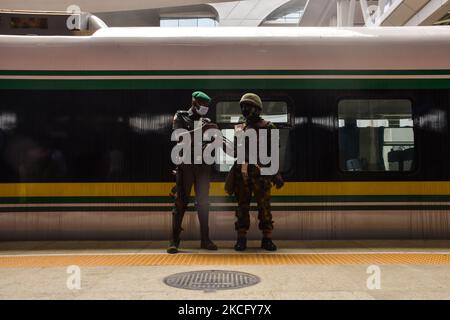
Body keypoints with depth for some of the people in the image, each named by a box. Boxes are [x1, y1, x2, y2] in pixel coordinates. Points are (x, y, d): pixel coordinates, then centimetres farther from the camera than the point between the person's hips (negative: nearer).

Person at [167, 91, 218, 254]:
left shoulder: (207, 121, 16)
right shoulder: (181, 117, 4)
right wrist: (200, 130, -23)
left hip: (203, 165, 4)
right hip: (186, 164, -4)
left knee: (203, 202, 6)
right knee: (180, 202, -5)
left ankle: (205, 239, 13)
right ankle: (174, 240, -1)